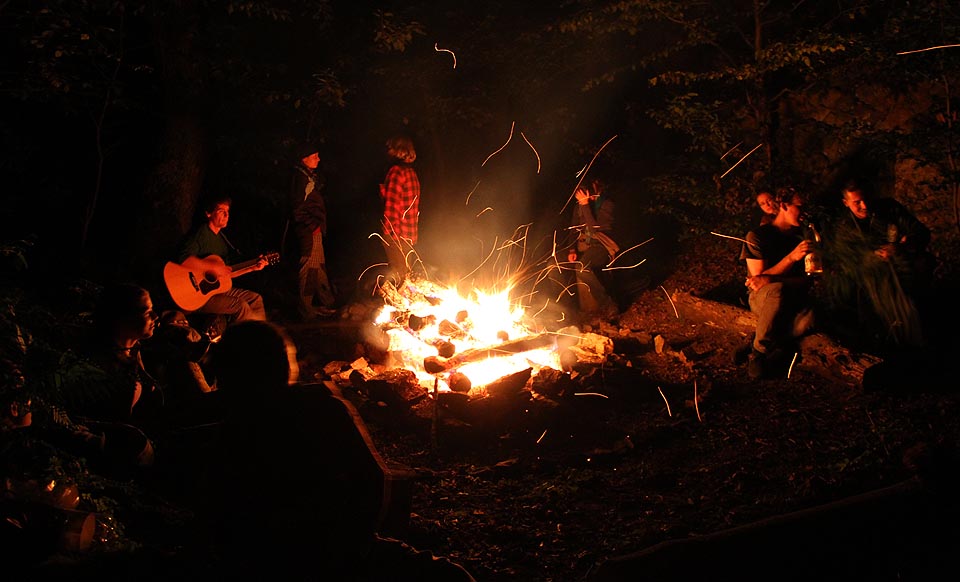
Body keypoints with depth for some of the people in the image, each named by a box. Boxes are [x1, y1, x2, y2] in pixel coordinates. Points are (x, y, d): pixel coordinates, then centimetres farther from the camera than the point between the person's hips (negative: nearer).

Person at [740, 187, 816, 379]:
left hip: (792, 298, 3)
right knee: (777, 289, -42)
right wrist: (792, 257, -25)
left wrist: (770, 279, -19)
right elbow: (758, 277, -12)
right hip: (761, 298, -3)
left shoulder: (800, 236, 9)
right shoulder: (757, 235, -4)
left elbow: (806, 280, 0)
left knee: (807, 318, -36)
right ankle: (759, 351, -24)